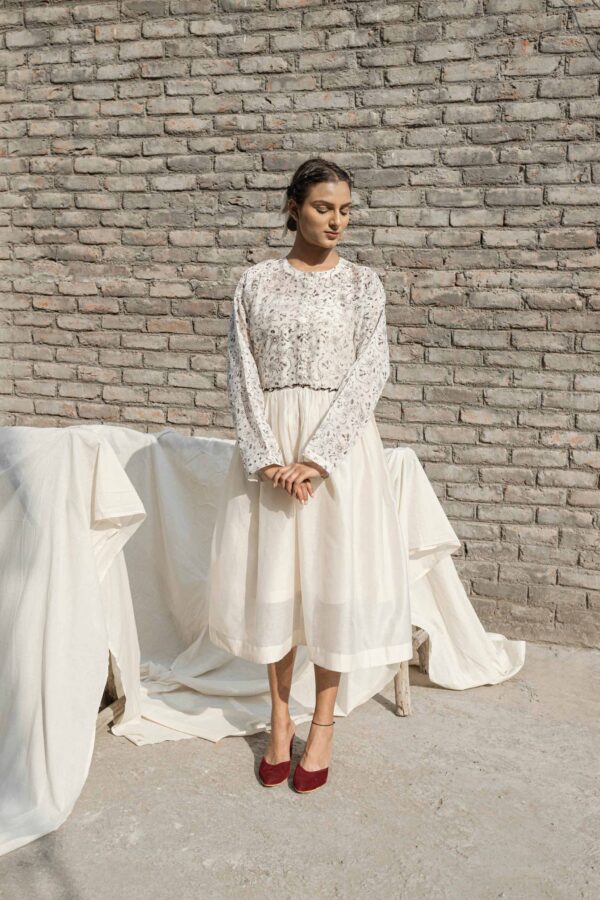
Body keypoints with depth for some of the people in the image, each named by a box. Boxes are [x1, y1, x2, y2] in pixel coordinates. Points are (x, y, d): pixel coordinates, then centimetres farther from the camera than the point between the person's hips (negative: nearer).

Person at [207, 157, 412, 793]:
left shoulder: (363, 283, 2)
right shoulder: (256, 282, 5)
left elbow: (368, 374, -6)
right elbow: (242, 374, 0)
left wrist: (315, 459, -15)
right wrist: (267, 457, -12)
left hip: (340, 442, -1)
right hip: (269, 445, 1)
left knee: (334, 575, 3)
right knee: (272, 576, 7)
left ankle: (323, 723, 20)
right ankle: (279, 720, 24)